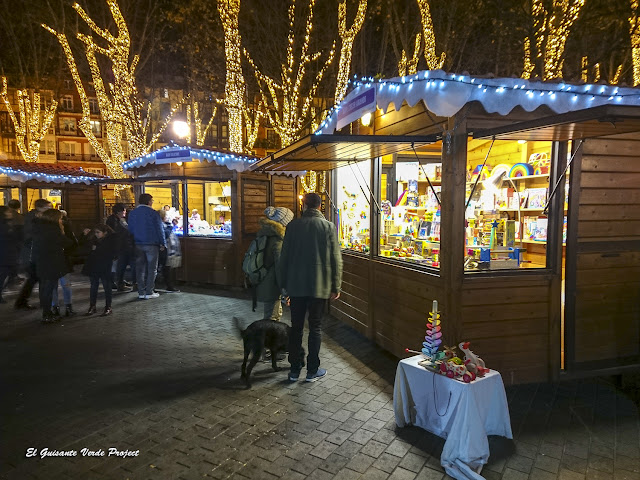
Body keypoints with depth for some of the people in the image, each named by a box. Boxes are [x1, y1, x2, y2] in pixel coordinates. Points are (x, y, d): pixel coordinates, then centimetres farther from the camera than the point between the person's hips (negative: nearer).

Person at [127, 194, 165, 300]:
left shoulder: (132, 213, 7)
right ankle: (149, 292, 2)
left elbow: (130, 230, 11)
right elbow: (159, 229, -7)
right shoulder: (153, 213, -9)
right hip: (151, 244, -5)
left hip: (138, 245, 5)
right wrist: (163, 243, 0)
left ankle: (141, 293, 11)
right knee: (152, 269, 3)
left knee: (140, 268, 10)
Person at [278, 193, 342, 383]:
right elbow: (336, 259, -5)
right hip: (320, 286, -1)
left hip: (296, 285, 1)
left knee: (296, 327, 11)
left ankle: (294, 369, 19)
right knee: (315, 327, 9)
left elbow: (284, 257, 2)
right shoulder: (329, 226, -4)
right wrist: (336, 286, 3)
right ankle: (313, 370, 15)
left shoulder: (293, 225, -1)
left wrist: (284, 283, 11)